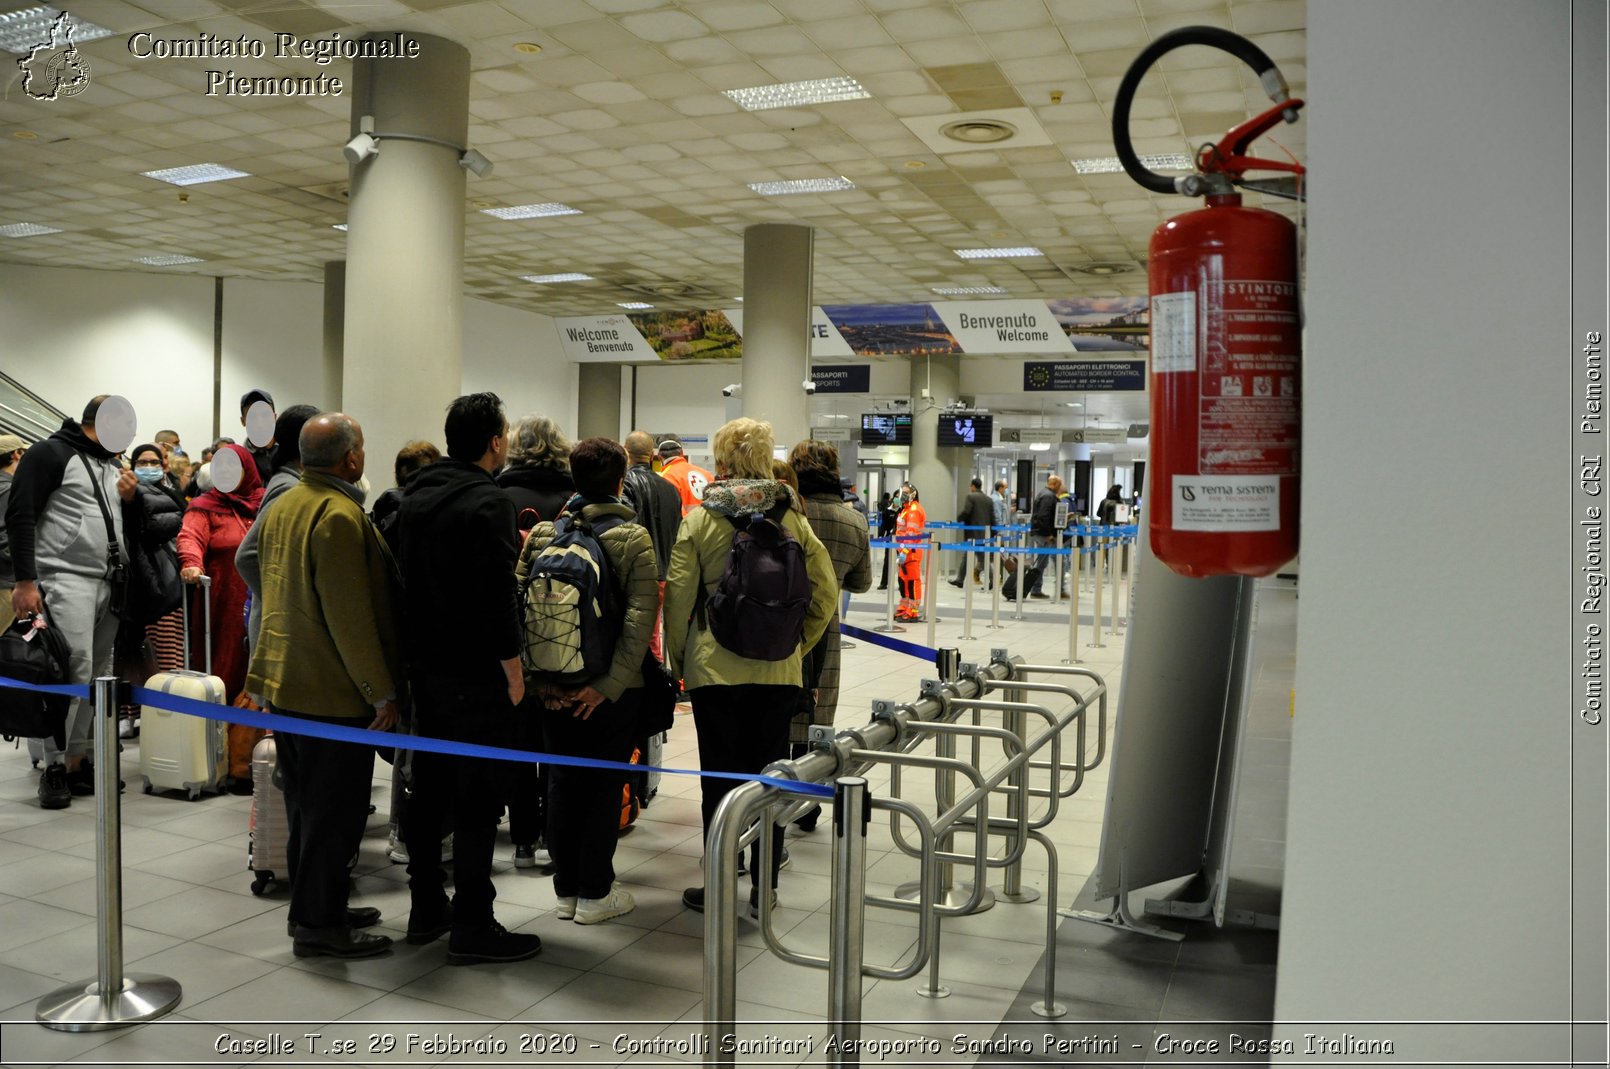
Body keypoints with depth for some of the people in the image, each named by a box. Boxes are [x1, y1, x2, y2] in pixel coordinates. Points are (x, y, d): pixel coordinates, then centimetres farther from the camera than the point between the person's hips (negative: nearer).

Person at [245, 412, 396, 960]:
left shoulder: (281, 506, 11)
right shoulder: (340, 514, -20)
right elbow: (350, 616, -23)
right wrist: (381, 691, -17)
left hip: (284, 683, 10)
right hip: (333, 690, -10)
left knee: (306, 805, 18)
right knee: (335, 811, 1)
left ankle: (314, 906, 30)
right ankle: (318, 926, 10)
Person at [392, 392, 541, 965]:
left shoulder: (415, 495, 10)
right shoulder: (487, 501, -17)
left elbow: (403, 579, 15)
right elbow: (498, 596, -21)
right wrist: (513, 670, -14)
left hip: (424, 665, 9)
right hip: (475, 675, -9)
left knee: (429, 787, 16)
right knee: (478, 799, -1)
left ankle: (425, 907, 27)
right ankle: (471, 926, 5)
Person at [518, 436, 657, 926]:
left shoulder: (541, 533, 2)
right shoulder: (634, 537, -8)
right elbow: (640, 618, -18)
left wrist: (538, 675, -5)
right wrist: (610, 683, -18)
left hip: (555, 685, 4)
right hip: (611, 685, -3)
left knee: (562, 781, 14)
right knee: (604, 784, 8)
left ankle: (565, 889, 24)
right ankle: (595, 893, 15)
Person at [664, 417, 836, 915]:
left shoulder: (699, 520, -6)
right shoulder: (792, 519, 0)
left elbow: (678, 597, -7)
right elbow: (826, 590, 1)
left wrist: (676, 659, 7)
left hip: (714, 667, -2)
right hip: (779, 670, 2)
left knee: (719, 778, 7)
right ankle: (764, 886, 22)